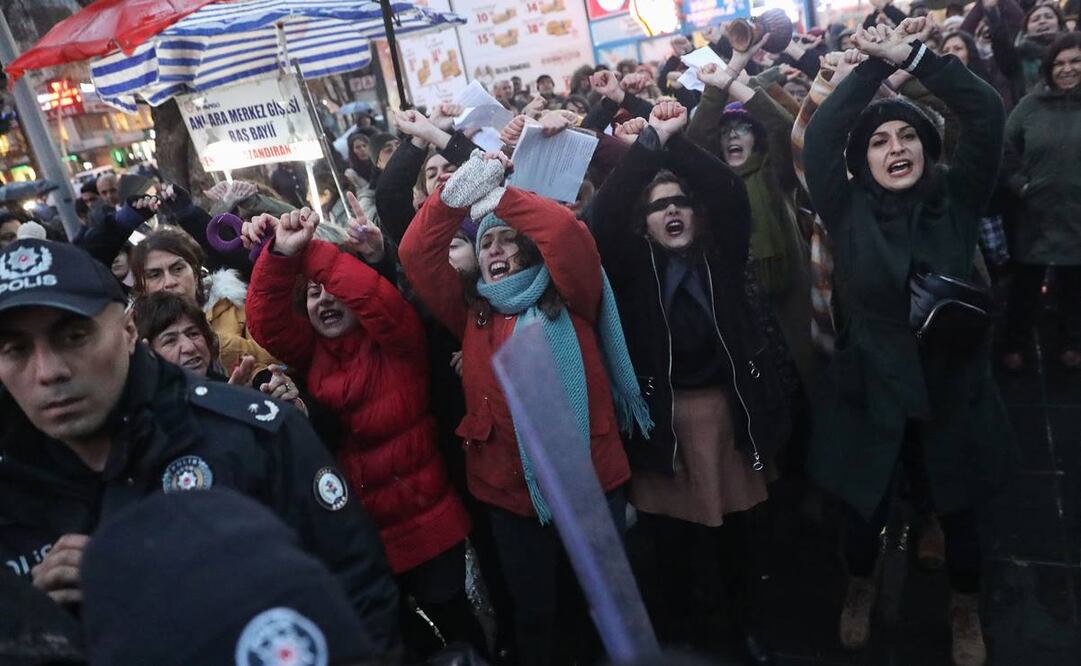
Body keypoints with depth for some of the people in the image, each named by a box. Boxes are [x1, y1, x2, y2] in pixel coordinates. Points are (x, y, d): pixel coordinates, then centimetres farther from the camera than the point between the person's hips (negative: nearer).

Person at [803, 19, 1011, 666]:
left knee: (959, 510, 17)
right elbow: (819, 136, -17)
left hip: (953, 387, 1)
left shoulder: (956, 198, -4)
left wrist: (918, 56, -14)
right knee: (867, 509, 15)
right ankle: (861, 589, 47)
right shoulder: (848, 211, -7)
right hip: (870, 390, -1)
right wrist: (878, 64, -14)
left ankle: (967, 609, 46)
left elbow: (987, 114, -12)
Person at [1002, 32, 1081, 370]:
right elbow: (1007, 151, 2)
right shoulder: (1031, 105, -1)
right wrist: (1019, 186, -8)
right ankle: (1016, 345, 25)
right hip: (1034, 212, 0)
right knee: (1025, 284, 10)